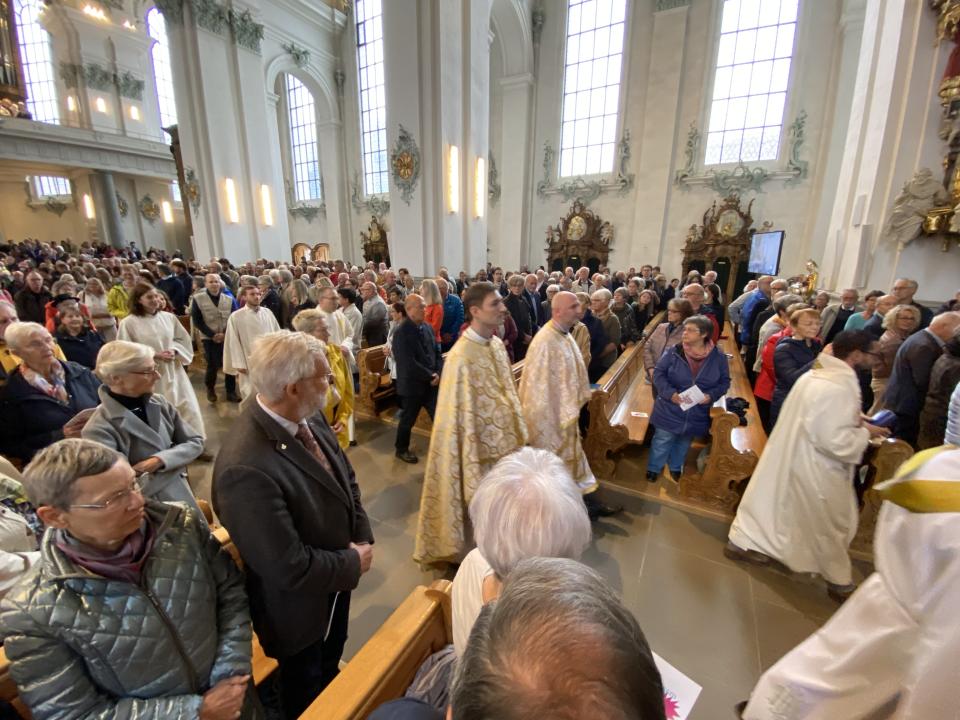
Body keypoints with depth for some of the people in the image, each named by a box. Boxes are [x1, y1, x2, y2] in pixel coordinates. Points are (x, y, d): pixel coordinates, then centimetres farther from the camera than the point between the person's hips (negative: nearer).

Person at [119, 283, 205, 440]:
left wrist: (175, 351, -8)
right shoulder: (128, 323, -8)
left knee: (187, 409, 6)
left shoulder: (169, 317, 3)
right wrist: (153, 355, -16)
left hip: (173, 372, 3)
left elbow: (184, 340, 11)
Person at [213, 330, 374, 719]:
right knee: (306, 686, 28)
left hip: (336, 580, 7)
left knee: (331, 664, 36)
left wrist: (362, 537, -11)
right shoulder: (246, 469, -40)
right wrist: (353, 563, -18)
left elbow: (344, 475, -2)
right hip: (300, 601, -7)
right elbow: (290, 568, -33)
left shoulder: (306, 415, -15)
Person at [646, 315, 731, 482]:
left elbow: (724, 382, 1)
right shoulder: (674, 352, -15)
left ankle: (676, 467, 47)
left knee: (684, 442, 23)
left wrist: (711, 396, -17)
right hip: (670, 411, -2)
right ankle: (653, 468, 34)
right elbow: (658, 373, -9)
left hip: (697, 415, 2)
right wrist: (670, 393, -23)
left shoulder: (718, 357, -10)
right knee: (662, 441, 11)